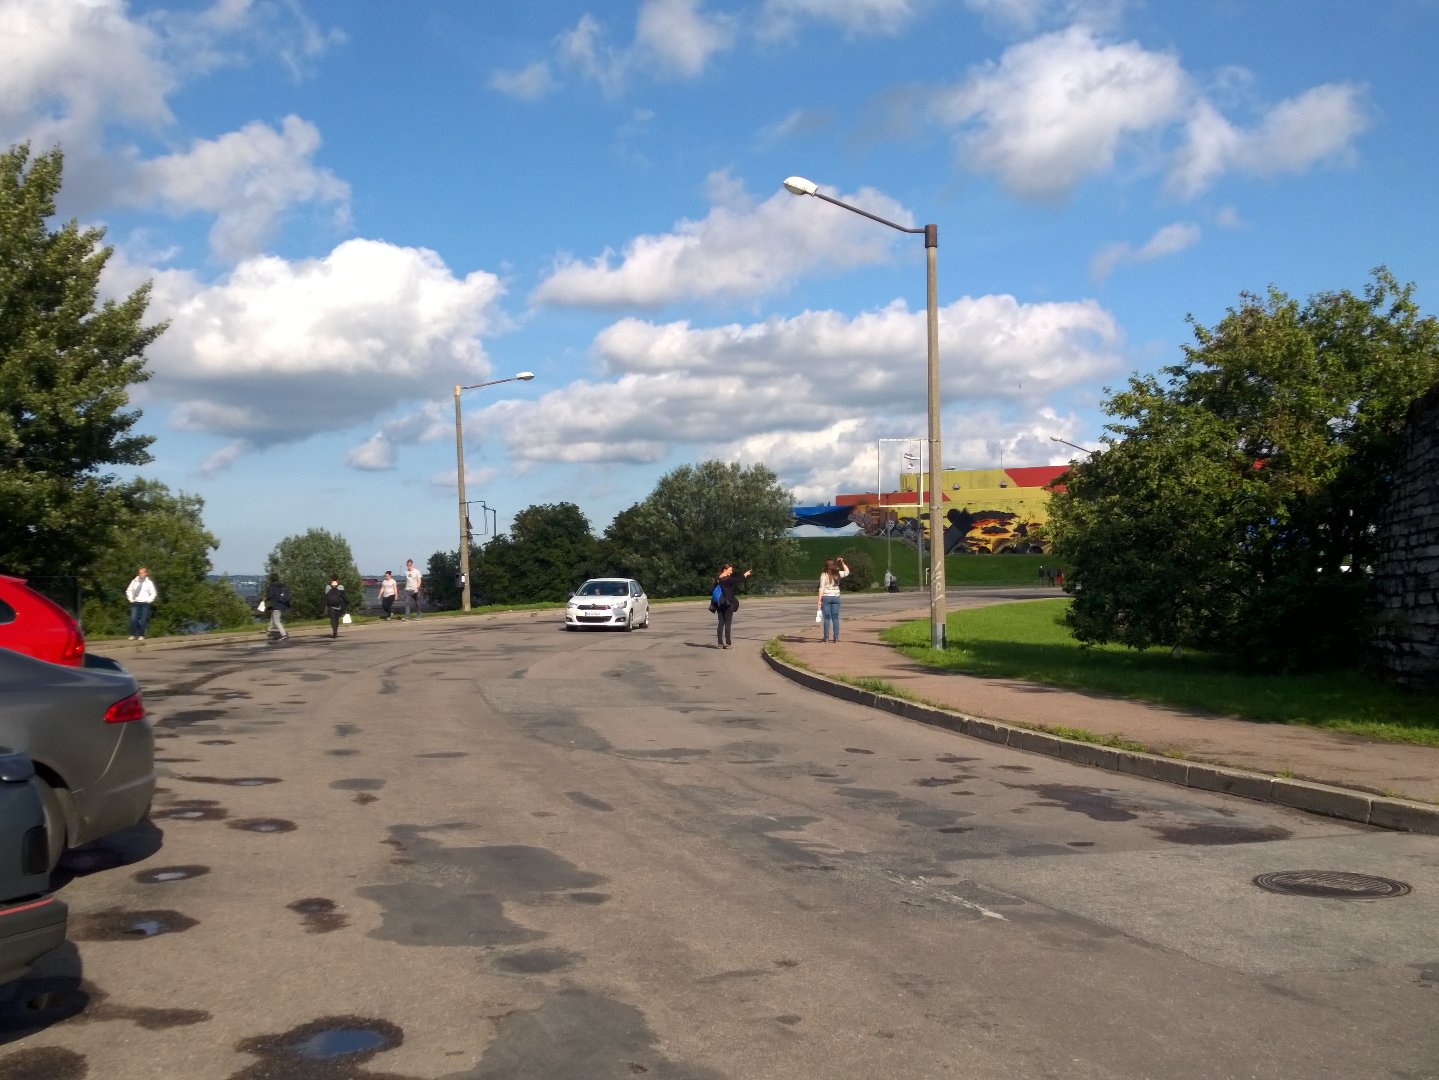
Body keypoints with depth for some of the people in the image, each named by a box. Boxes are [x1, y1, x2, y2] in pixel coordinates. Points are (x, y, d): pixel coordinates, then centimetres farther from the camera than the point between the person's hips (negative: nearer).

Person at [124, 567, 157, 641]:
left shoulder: (149, 582, 0)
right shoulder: (134, 581, 5)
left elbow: (153, 593, 3)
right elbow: (128, 590, 14)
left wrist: (148, 600, -5)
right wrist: (131, 599, 5)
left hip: (145, 604, -2)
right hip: (135, 603, 2)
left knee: (143, 620, -1)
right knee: (133, 619, -8)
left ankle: (141, 635, 6)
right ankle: (133, 635, -2)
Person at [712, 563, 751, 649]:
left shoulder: (717, 579, 6)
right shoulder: (727, 579, -14)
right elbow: (737, 581, -4)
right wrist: (744, 575, 13)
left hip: (720, 604, 6)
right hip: (728, 603, -6)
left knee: (721, 623, 8)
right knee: (728, 623, -1)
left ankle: (719, 643, 8)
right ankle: (728, 643, -1)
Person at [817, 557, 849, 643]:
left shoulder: (824, 575, -7)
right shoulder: (837, 574, 1)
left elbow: (822, 588, -11)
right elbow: (847, 571, 20)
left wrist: (819, 600, -11)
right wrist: (842, 563, 20)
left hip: (826, 597, -2)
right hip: (836, 597, 2)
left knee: (826, 618, 1)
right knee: (835, 618, 7)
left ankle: (826, 637, 0)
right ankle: (836, 637, 4)